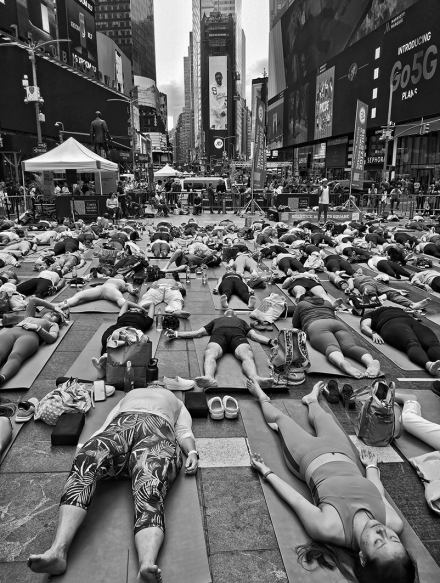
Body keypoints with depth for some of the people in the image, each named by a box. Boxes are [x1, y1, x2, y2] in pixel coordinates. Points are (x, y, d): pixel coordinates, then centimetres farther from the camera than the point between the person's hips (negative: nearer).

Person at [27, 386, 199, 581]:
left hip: (158, 434, -2)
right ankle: (58, 550, -46)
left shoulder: (176, 403, 42)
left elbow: (184, 431, 22)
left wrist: (192, 452, -2)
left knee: (149, 493, -34)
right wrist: (85, 450, 5)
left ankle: (147, 565, -57)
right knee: (85, 464, -33)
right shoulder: (128, 396, 44)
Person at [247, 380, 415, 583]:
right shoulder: (395, 524, -32)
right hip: (345, 456, 4)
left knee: (279, 417, 23)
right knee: (323, 416, 32)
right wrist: (371, 465, 11)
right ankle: (312, 400, 69)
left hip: (309, 457, -3)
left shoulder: (328, 528, -44)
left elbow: (293, 497, -27)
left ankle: (262, 398, 58)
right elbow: (378, 489, -9)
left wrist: (266, 472, -9)